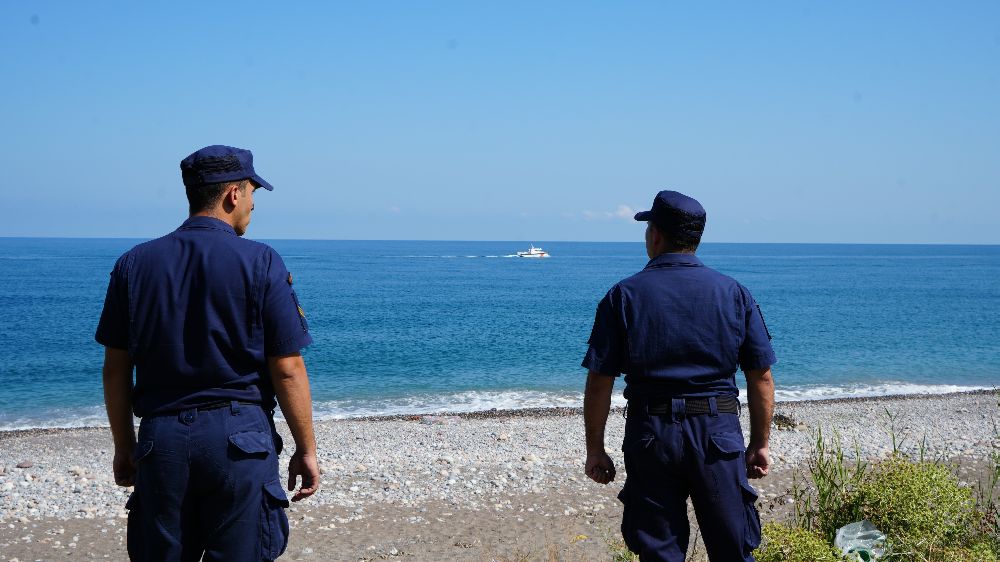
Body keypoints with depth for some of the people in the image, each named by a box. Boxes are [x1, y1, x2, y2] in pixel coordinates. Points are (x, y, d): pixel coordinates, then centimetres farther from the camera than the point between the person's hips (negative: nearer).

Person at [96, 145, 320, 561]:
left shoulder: (134, 264, 4)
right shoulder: (261, 263, -6)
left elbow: (115, 369, 6)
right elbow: (287, 370, -8)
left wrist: (124, 447, 16)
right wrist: (306, 450, 1)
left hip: (161, 437, 3)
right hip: (239, 436, -3)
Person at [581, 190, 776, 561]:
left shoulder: (623, 296, -2)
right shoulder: (735, 294, 2)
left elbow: (599, 382, -4)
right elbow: (761, 378, 2)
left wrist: (595, 449, 4)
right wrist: (760, 444, 10)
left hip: (650, 433, -1)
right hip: (719, 432, 1)